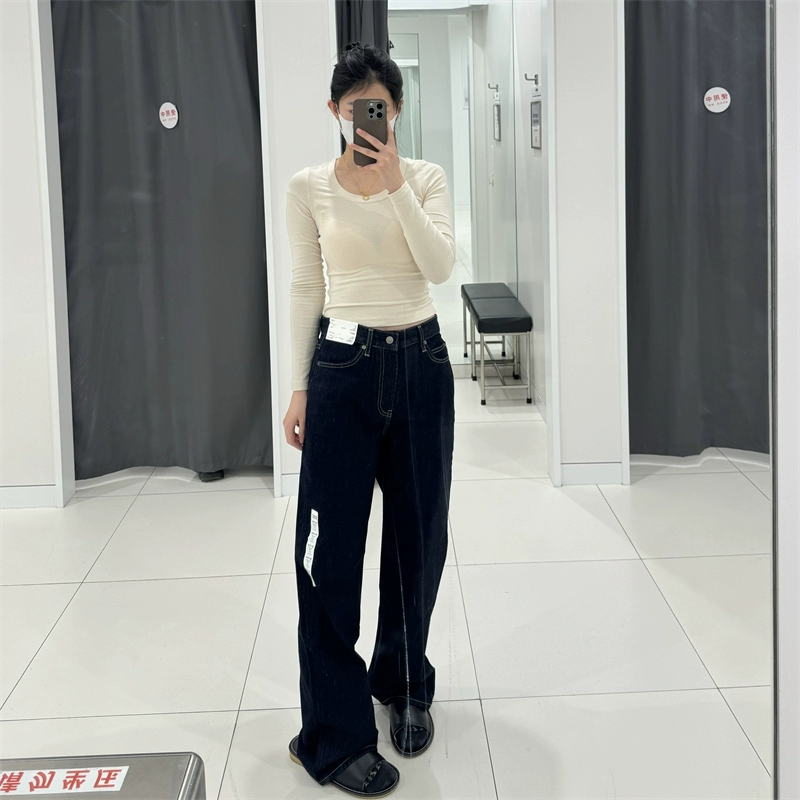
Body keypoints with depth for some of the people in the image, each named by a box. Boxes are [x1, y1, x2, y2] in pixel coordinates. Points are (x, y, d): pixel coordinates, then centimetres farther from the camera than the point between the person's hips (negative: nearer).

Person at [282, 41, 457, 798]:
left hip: (420, 363, 2)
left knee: (419, 536, 11)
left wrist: (395, 185, -21)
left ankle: (405, 687, 33)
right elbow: (306, 290, 4)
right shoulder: (308, 188, 0)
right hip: (343, 365, -1)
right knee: (330, 546, -3)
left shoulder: (425, 177, 2)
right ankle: (337, 734, 6)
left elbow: (441, 266, -13)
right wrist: (298, 388, 2)